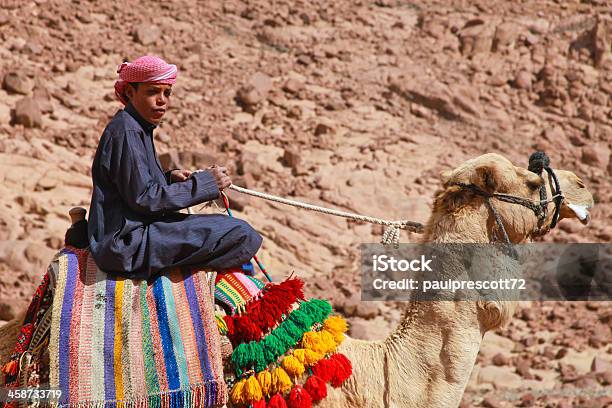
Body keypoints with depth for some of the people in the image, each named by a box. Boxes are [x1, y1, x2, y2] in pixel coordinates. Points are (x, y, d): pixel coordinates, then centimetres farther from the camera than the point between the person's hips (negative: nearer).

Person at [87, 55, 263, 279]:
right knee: (240, 235, -16)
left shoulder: (137, 128, 16)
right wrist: (205, 182, -14)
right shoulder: (126, 131, -15)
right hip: (127, 242, -11)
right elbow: (143, 199, -19)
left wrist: (169, 178, 5)